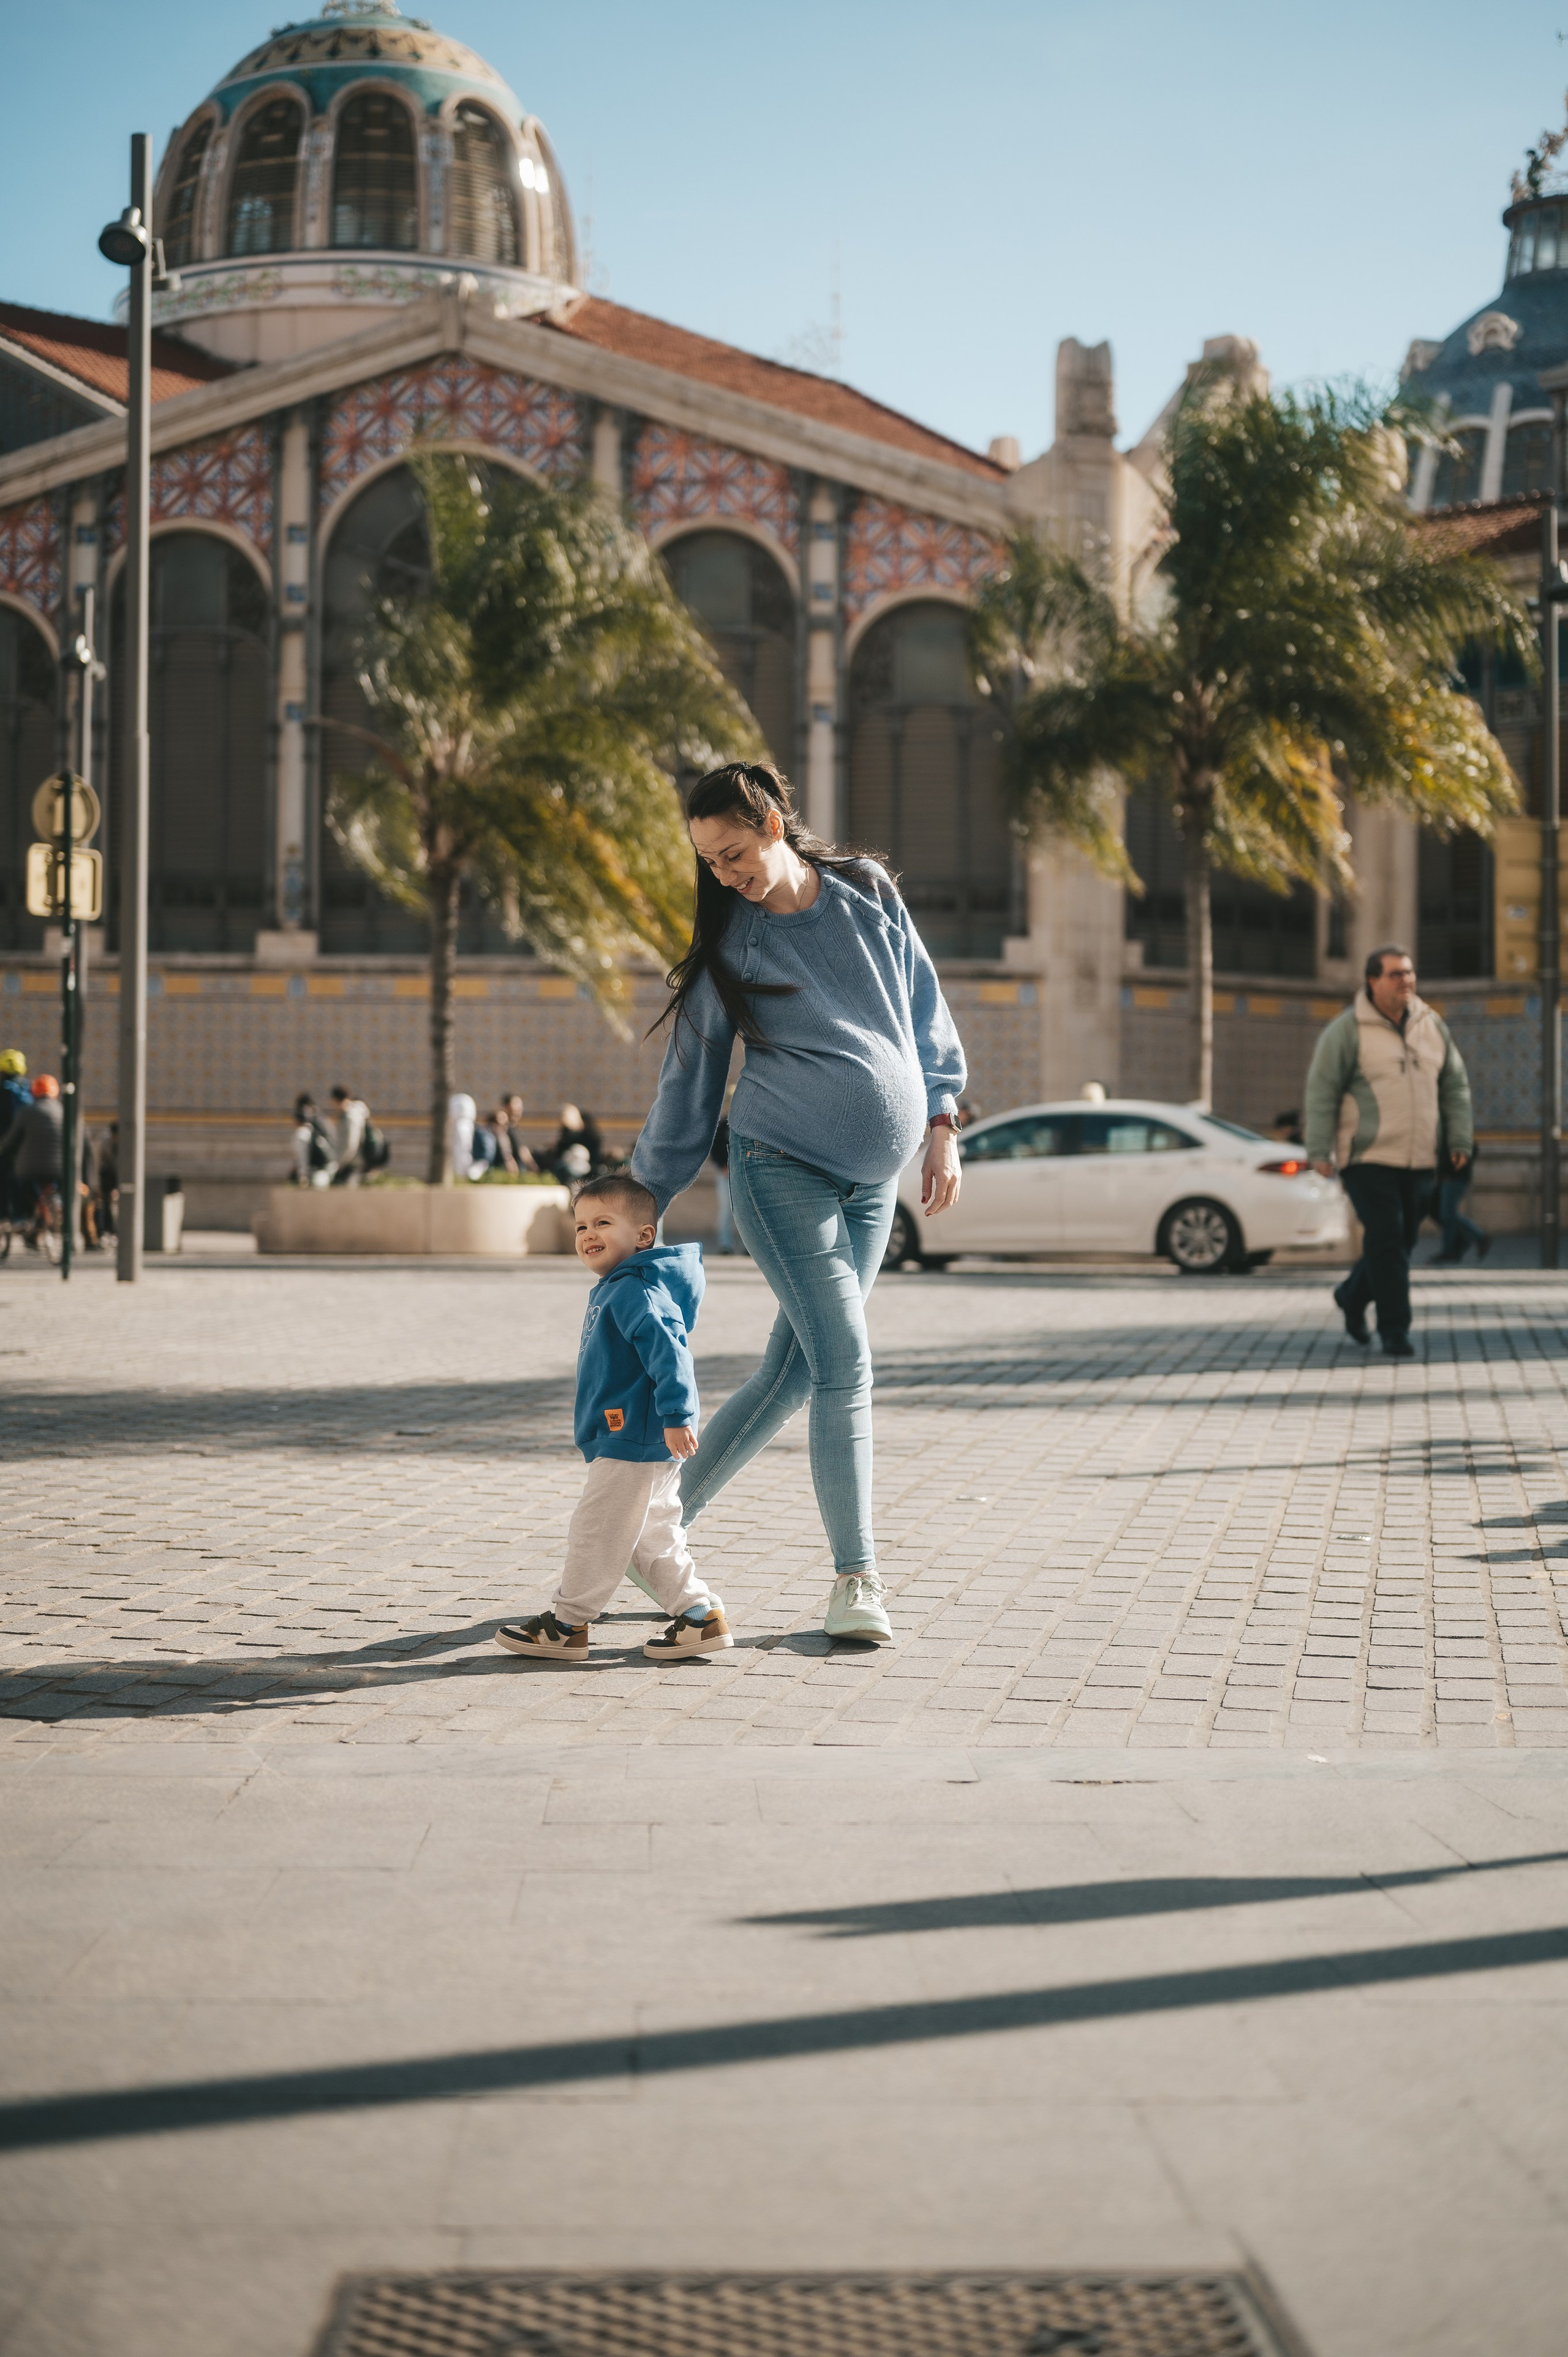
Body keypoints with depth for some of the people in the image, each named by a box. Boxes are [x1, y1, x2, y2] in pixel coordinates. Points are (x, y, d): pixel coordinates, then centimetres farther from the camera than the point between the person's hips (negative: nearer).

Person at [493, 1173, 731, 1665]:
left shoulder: (635, 1292, -16)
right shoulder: (615, 1290, 17)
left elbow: (668, 1350, -27)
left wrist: (676, 1415, -33)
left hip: (634, 1440, -11)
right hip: (642, 1445, 11)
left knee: (596, 1529, -2)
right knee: (652, 1539, 14)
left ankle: (568, 1625, 7)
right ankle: (700, 1615, 14)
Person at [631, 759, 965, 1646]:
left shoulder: (869, 893, 6)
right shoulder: (729, 940, 0)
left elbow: (926, 1009, 14)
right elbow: (691, 1078, 6)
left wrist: (941, 1124, 8)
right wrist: (643, 1200, 7)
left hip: (875, 1178, 3)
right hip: (782, 1165, -3)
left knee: (793, 1374, 3)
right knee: (844, 1364, -14)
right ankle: (856, 1578, -9)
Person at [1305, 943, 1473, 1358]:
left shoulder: (1431, 1025, 9)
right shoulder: (1348, 1029, -6)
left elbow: (1455, 1086, 15)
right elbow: (1321, 1091, -6)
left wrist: (1460, 1141, 8)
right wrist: (1320, 1151, -11)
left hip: (1419, 1160, 5)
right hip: (1368, 1158, -5)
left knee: (1403, 1242, 11)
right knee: (1386, 1241, -11)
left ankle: (1353, 1296, 36)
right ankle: (1395, 1332, -5)